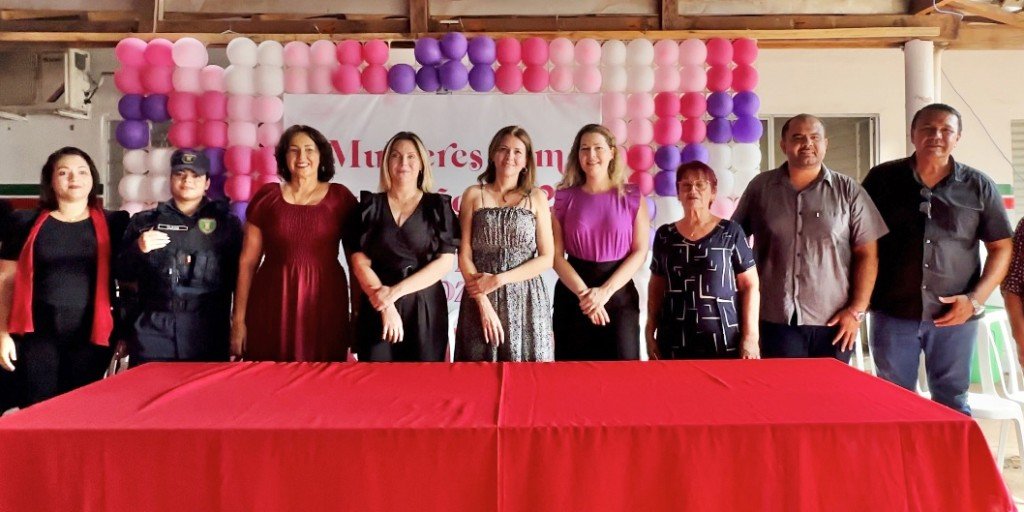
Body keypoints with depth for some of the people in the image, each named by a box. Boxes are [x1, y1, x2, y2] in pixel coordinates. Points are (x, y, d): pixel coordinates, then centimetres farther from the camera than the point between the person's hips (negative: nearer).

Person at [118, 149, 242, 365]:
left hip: (207, 334, -1)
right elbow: (123, 275, 12)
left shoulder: (227, 223, 10)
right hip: (153, 331, 1)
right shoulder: (145, 221, 12)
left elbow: (238, 278, 8)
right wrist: (138, 249, -7)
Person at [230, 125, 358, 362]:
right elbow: (248, 261, 5)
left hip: (325, 304, 0)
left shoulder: (340, 197, 3)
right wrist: (238, 319, 2)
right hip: (273, 303, 1)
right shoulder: (266, 196, 4)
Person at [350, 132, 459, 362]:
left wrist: (396, 290, -12)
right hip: (378, 308, 1)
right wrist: (385, 304, -13)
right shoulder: (370, 205, 7)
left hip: (426, 308, 0)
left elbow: (445, 262, -4)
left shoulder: (437, 206, 5)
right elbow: (360, 261, 0)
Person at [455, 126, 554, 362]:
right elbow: (464, 255, 0)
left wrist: (498, 280, -9)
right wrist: (484, 303, -11)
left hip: (527, 300, 0)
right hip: (480, 300, 0)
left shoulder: (536, 198, 6)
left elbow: (547, 258, 1)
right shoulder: (474, 195, 5)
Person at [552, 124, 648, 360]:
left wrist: (606, 290, -14)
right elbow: (556, 254, -3)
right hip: (573, 295, 1)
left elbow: (640, 251, -3)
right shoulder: (565, 197, 3)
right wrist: (584, 292, -15)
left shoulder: (631, 197, 2)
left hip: (619, 294, 0)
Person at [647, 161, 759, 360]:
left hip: (724, 341, -2)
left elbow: (750, 285, -1)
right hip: (675, 343, 2)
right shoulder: (665, 235, 8)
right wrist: (650, 333, 9)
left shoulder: (730, 232, 0)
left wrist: (750, 336, -7)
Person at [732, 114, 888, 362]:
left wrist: (857, 309, -5)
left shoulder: (848, 191, 2)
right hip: (776, 319, 0)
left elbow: (867, 253, 2)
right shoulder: (760, 187, 4)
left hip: (834, 321, 0)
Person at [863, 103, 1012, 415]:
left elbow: (1002, 248, 6)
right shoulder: (882, 179, 1)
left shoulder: (979, 187, 3)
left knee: (952, 403, 10)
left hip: (954, 315, 0)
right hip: (893, 311, 0)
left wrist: (975, 299, -6)